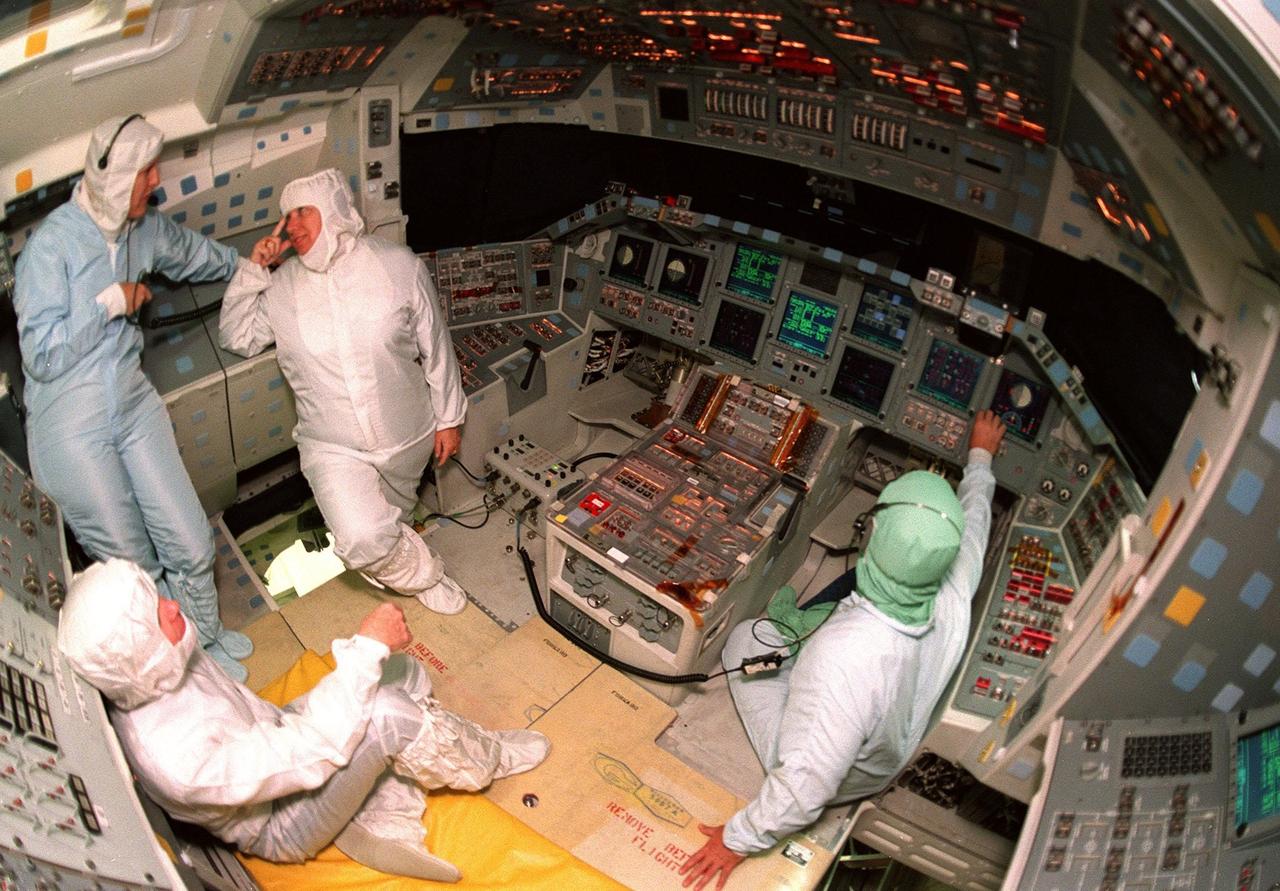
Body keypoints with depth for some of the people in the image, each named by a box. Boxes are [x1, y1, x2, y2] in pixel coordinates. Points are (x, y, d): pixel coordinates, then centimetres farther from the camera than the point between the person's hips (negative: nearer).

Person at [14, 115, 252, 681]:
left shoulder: (146, 229, 3)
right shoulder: (54, 243, -16)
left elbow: (199, 255, 27)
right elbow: (42, 354, -19)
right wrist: (112, 303, -16)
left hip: (134, 406, 6)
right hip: (73, 427, -6)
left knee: (191, 543, 8)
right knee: (132, 566, 7)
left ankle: (204, 636, 34)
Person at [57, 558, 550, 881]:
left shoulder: (156, 673, -15)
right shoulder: (178, 758, -40)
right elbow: (311, 751, -34)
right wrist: (367, 646, -33)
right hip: (282, 825, -8)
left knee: (405, 674, -5)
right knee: (390, 715, -30)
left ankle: (384, 823, 1)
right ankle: (489, 758, 1)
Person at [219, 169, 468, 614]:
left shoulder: (398, 265, -9)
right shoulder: (281, 285, -4)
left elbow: (435, 347, -2)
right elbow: (237, 338, 7)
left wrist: (448, 418, 3)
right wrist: (253, 271, -7)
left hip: (407, 436, 1)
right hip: (333, 447, 0)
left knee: (393, 517, 24)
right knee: (364, 541, -20)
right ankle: (425, 575, 10)